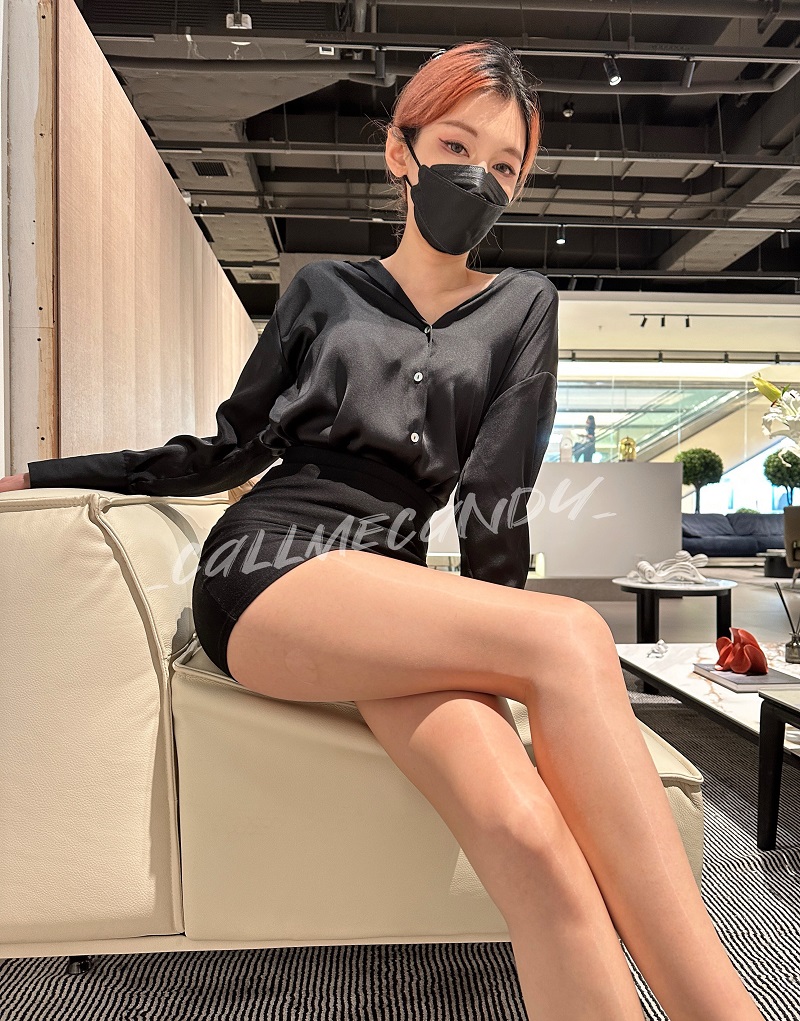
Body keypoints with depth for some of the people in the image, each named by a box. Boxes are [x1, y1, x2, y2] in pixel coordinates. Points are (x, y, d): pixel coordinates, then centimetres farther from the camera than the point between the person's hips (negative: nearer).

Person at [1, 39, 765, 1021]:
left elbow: (495, 493, 5)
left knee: (531, 838, -29)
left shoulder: (523, 307, 17)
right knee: (573, 637, -28)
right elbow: (234, 447, 18)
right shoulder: (321, 288, 15)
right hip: (266, 567, -1)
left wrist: (492, 641, -4)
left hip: (393, 587, 2)